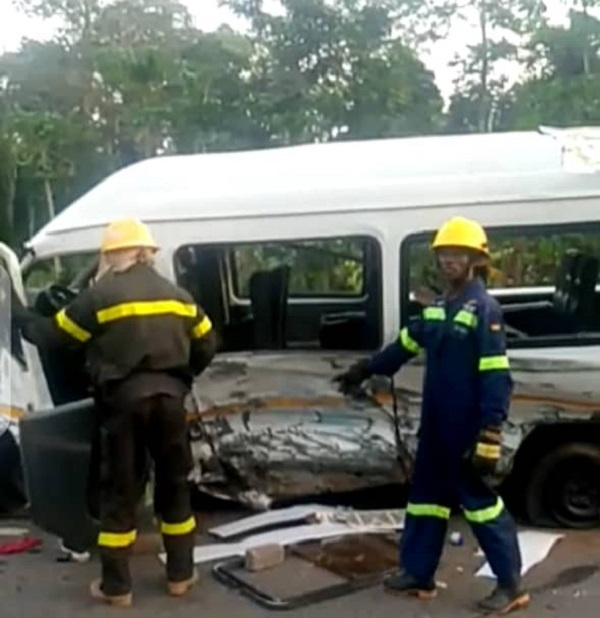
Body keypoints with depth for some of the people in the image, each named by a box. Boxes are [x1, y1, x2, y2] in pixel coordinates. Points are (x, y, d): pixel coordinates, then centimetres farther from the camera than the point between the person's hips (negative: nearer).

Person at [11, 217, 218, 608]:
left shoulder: (100, 295, -4)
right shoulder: (177, 295, 12)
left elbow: (55, 334, 3)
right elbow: (207, 344, 16)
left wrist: (23, 319, 21)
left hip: (125, 400, -4)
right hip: (169, 397, 4)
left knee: (120, 492, 6)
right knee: (174, 485, 15)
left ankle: (116, 587, 13)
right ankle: (181, 575, 23)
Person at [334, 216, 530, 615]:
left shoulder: (485, 309, -16)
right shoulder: (437, 307, 9)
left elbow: (497, 379, -21)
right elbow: (405, 345, 24)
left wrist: (489, 436, -26)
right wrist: (364, 370, 32)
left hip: (468, 429, -8)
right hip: (435, 424, 8)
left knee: (479, 499, -1)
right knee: (426, 494, 15)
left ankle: (511, 584, 11)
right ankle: (417, 574, 29)